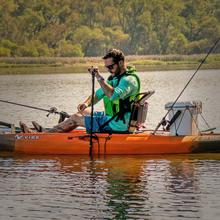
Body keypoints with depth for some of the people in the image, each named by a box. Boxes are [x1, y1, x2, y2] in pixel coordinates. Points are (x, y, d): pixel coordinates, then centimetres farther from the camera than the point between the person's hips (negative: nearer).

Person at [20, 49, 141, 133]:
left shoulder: (129, 79, -19)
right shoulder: (114, 77, 15)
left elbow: (113, 95, -36)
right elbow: (99, 94, 17)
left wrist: (99, 77, -32)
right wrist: (86, 103, -2)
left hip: (117, 125, -10)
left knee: (75, 118, -6)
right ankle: (47, 131, 15)